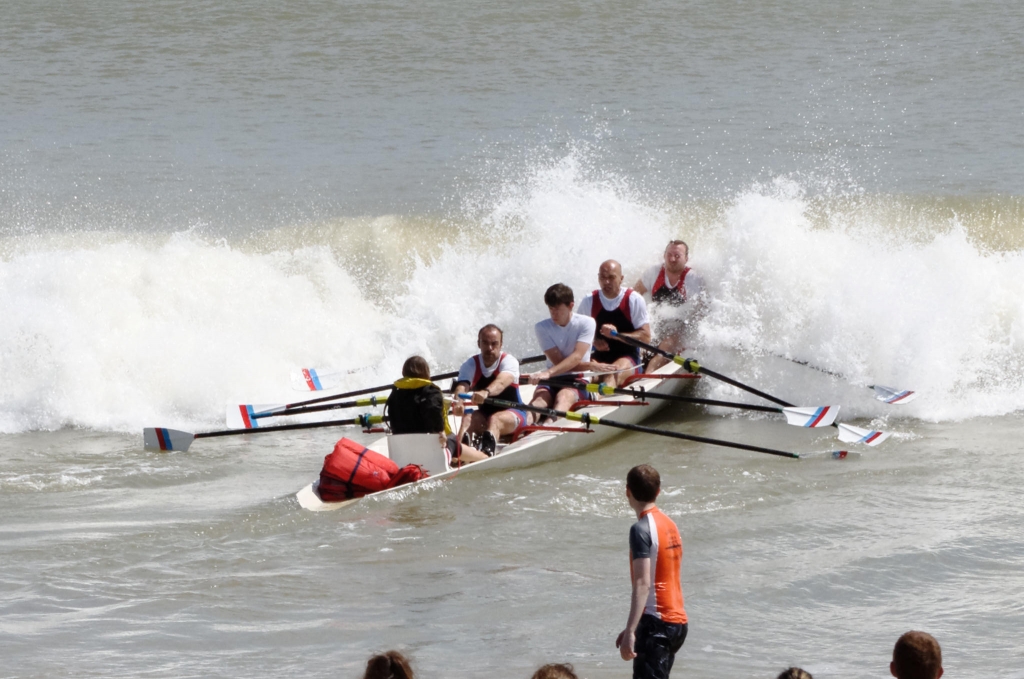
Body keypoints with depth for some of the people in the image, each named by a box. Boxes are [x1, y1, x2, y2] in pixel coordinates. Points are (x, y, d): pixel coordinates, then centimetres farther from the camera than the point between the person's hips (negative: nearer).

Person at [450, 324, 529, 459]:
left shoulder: (509, 361, -16)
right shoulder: (470, 365, -5)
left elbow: (502, 382, -38)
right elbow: (462, 386, -25)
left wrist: (486, 392, -62)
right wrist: (457, 402, -50)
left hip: (513, 414, -4)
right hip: (484, 415, 4)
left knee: (495, 419, -37)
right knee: (469, 418, -29)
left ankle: (486, 453, -68)